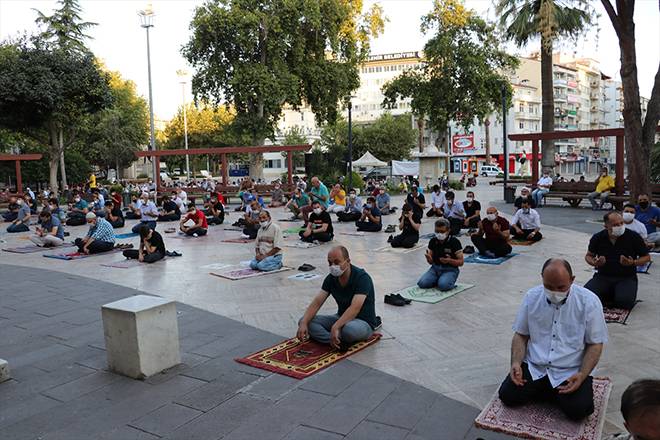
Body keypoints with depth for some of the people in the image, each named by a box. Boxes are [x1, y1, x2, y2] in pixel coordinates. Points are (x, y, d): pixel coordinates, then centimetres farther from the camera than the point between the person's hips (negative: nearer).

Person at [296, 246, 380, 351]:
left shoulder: (362, 278, -22)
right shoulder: (331, 278, -2)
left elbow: (355, 308, -33)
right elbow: (316, 303, -7)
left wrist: (335, 327, -44)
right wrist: (304, 323, -24)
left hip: (363, 322, -7)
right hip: (342, 318, 7)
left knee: (349, 329, -42)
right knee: (306, 321, -12)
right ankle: (339, 341, -25)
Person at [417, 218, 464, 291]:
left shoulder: (454, 241, -12)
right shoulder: (433, 241, 1)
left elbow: (461, 262, -9)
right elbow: (431, 262, 7)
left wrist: (449, 260, -28)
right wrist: (428, 258, -18)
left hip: (450, 269, -4)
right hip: (435, 268, 4)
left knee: (443, 285, -33)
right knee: (422, 283, -20)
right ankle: (438, 280, 7)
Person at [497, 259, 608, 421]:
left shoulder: (589, 302, -9)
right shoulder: (532, 296, -1)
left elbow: (595, 344, -4)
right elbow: (521, 334, 6)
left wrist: (582, 375, -19)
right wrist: (516, 363, -10)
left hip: (570, 371, -2)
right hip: (533, 367, 3)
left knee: (577, 409, -26)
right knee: (508, 396, -15)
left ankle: (558, 393, 8)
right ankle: (551, 392, 10)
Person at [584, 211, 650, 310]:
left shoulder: (634, 237, -6)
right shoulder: (598, 238, -2)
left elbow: (647, 257, 4)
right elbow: (588, 255, 14)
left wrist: (633, 263, -17)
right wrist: (594, 263, -11)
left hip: (626, 278, -1)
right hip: (603, 276, 2)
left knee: (625, 301, -31)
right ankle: (608, 295, 7)